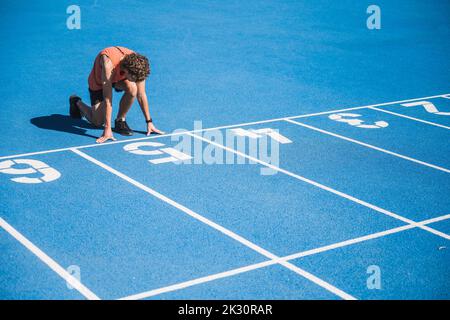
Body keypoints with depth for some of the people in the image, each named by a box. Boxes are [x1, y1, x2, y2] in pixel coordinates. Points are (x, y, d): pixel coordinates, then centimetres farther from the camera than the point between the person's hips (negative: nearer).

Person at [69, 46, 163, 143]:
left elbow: (141, 95, -19)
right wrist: (107, 129, -40)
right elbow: (108, 99, -42)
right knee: (97, 122, -4)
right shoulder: (108, 63, -44)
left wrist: (149, 122, -15)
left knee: (132, 88, -30)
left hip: (119, 77, 3)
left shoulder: (136, 64, -31)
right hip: (98, 82, -3)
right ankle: (77, 102, 25)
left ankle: (120, 121, -8)